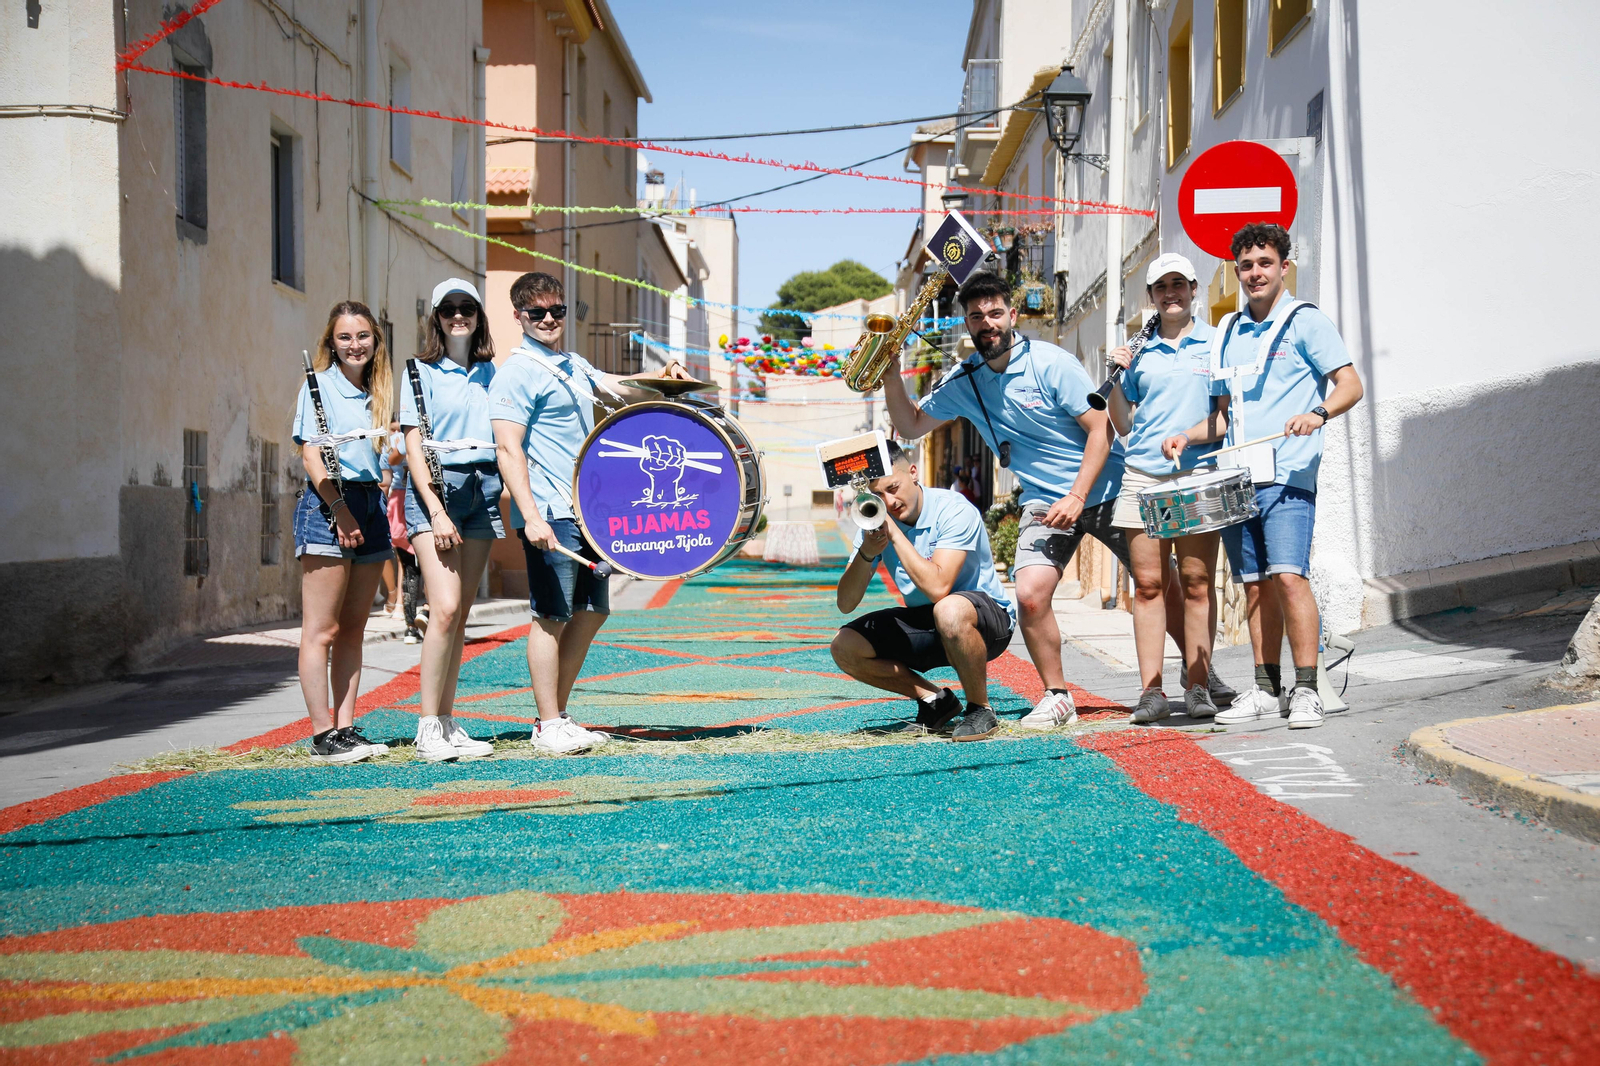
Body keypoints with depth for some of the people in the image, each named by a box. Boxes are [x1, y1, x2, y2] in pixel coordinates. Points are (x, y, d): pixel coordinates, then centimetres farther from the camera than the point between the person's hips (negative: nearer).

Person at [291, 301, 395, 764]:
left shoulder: (377, 392, 17)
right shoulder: (319, 385, -1)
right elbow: (311, 455, -8)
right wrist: (340, 510, -17)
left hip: (370, 504, 7)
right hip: (327, 504, -7)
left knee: (353, 630, 9)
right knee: (322, 630, -6)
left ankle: (346, 728, 13)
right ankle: (323, 736, -5)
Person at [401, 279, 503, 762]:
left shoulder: (490, 372, 15)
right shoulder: (422, 371, 1)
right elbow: (413, 445, -5)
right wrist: (436, 510, -15)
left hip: (482, 487, 5)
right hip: (435, 487, -5)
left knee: (461, 614, 5)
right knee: (445, 608, -16)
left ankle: (447, 723, 10)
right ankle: (427, 727, -10)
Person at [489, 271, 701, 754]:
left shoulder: (574, 365, 18)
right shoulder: (516, 372, -9)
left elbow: (619, 388, 25)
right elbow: (508, 450, -16)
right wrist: (531, 516, -26)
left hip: (588, 510, 9)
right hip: (551, 514, -9)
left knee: (591, 612, 12)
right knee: (552, 617, -5)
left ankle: (559, 715, 20)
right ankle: (548, 727, 2)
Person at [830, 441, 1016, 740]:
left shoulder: (953, 509, -21)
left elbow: (938, 589, -34)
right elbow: (846, 603, -9)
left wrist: (895, 532, -29)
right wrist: (866, 553, -26)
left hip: (988, 618, -6)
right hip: (924, 623, 6)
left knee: (950, 611, -41)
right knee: (844, 646, -12)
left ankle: (980, 710, -17)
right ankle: (935, 701, 3)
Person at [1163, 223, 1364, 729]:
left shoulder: (1305, 321, 1)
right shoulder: (1227, 335, 19)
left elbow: (1350, 384, -6)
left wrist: (1319, 412, -25)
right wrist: (1186, 437, 8)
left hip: (1288, 475, -6)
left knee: (1289, 576, -16)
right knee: (1255, 586, 7)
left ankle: (1306, 692, -13)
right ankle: (1266, 690, 13)